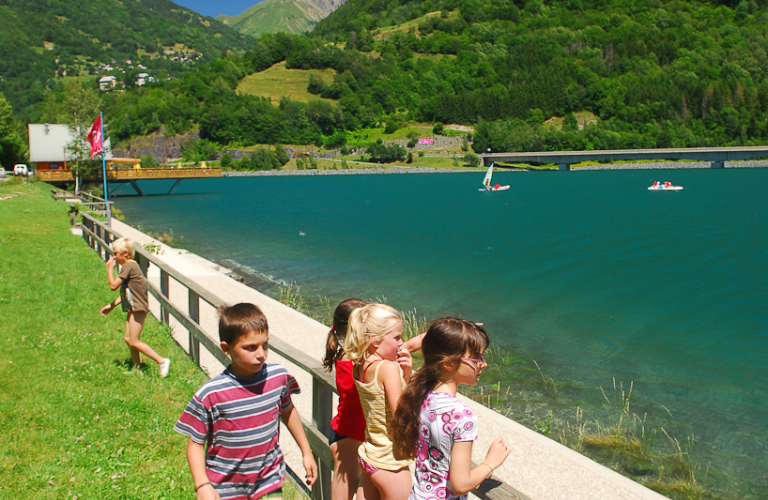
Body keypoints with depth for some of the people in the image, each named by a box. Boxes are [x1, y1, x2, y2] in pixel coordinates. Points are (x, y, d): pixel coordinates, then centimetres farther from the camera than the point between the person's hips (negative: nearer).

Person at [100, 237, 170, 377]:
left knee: (134, 342, -9)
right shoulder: (130, 266, 17)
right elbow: (125, 292, 22)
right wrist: (111, 306, 21)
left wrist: (109, 268, -5)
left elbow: (113, 285, -17)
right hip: (133, 308, 11)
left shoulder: (129, 266, -16)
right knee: (128, 339, 14)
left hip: (138, 308, -11)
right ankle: (137, 367, 23)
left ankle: (162, 361, -7)